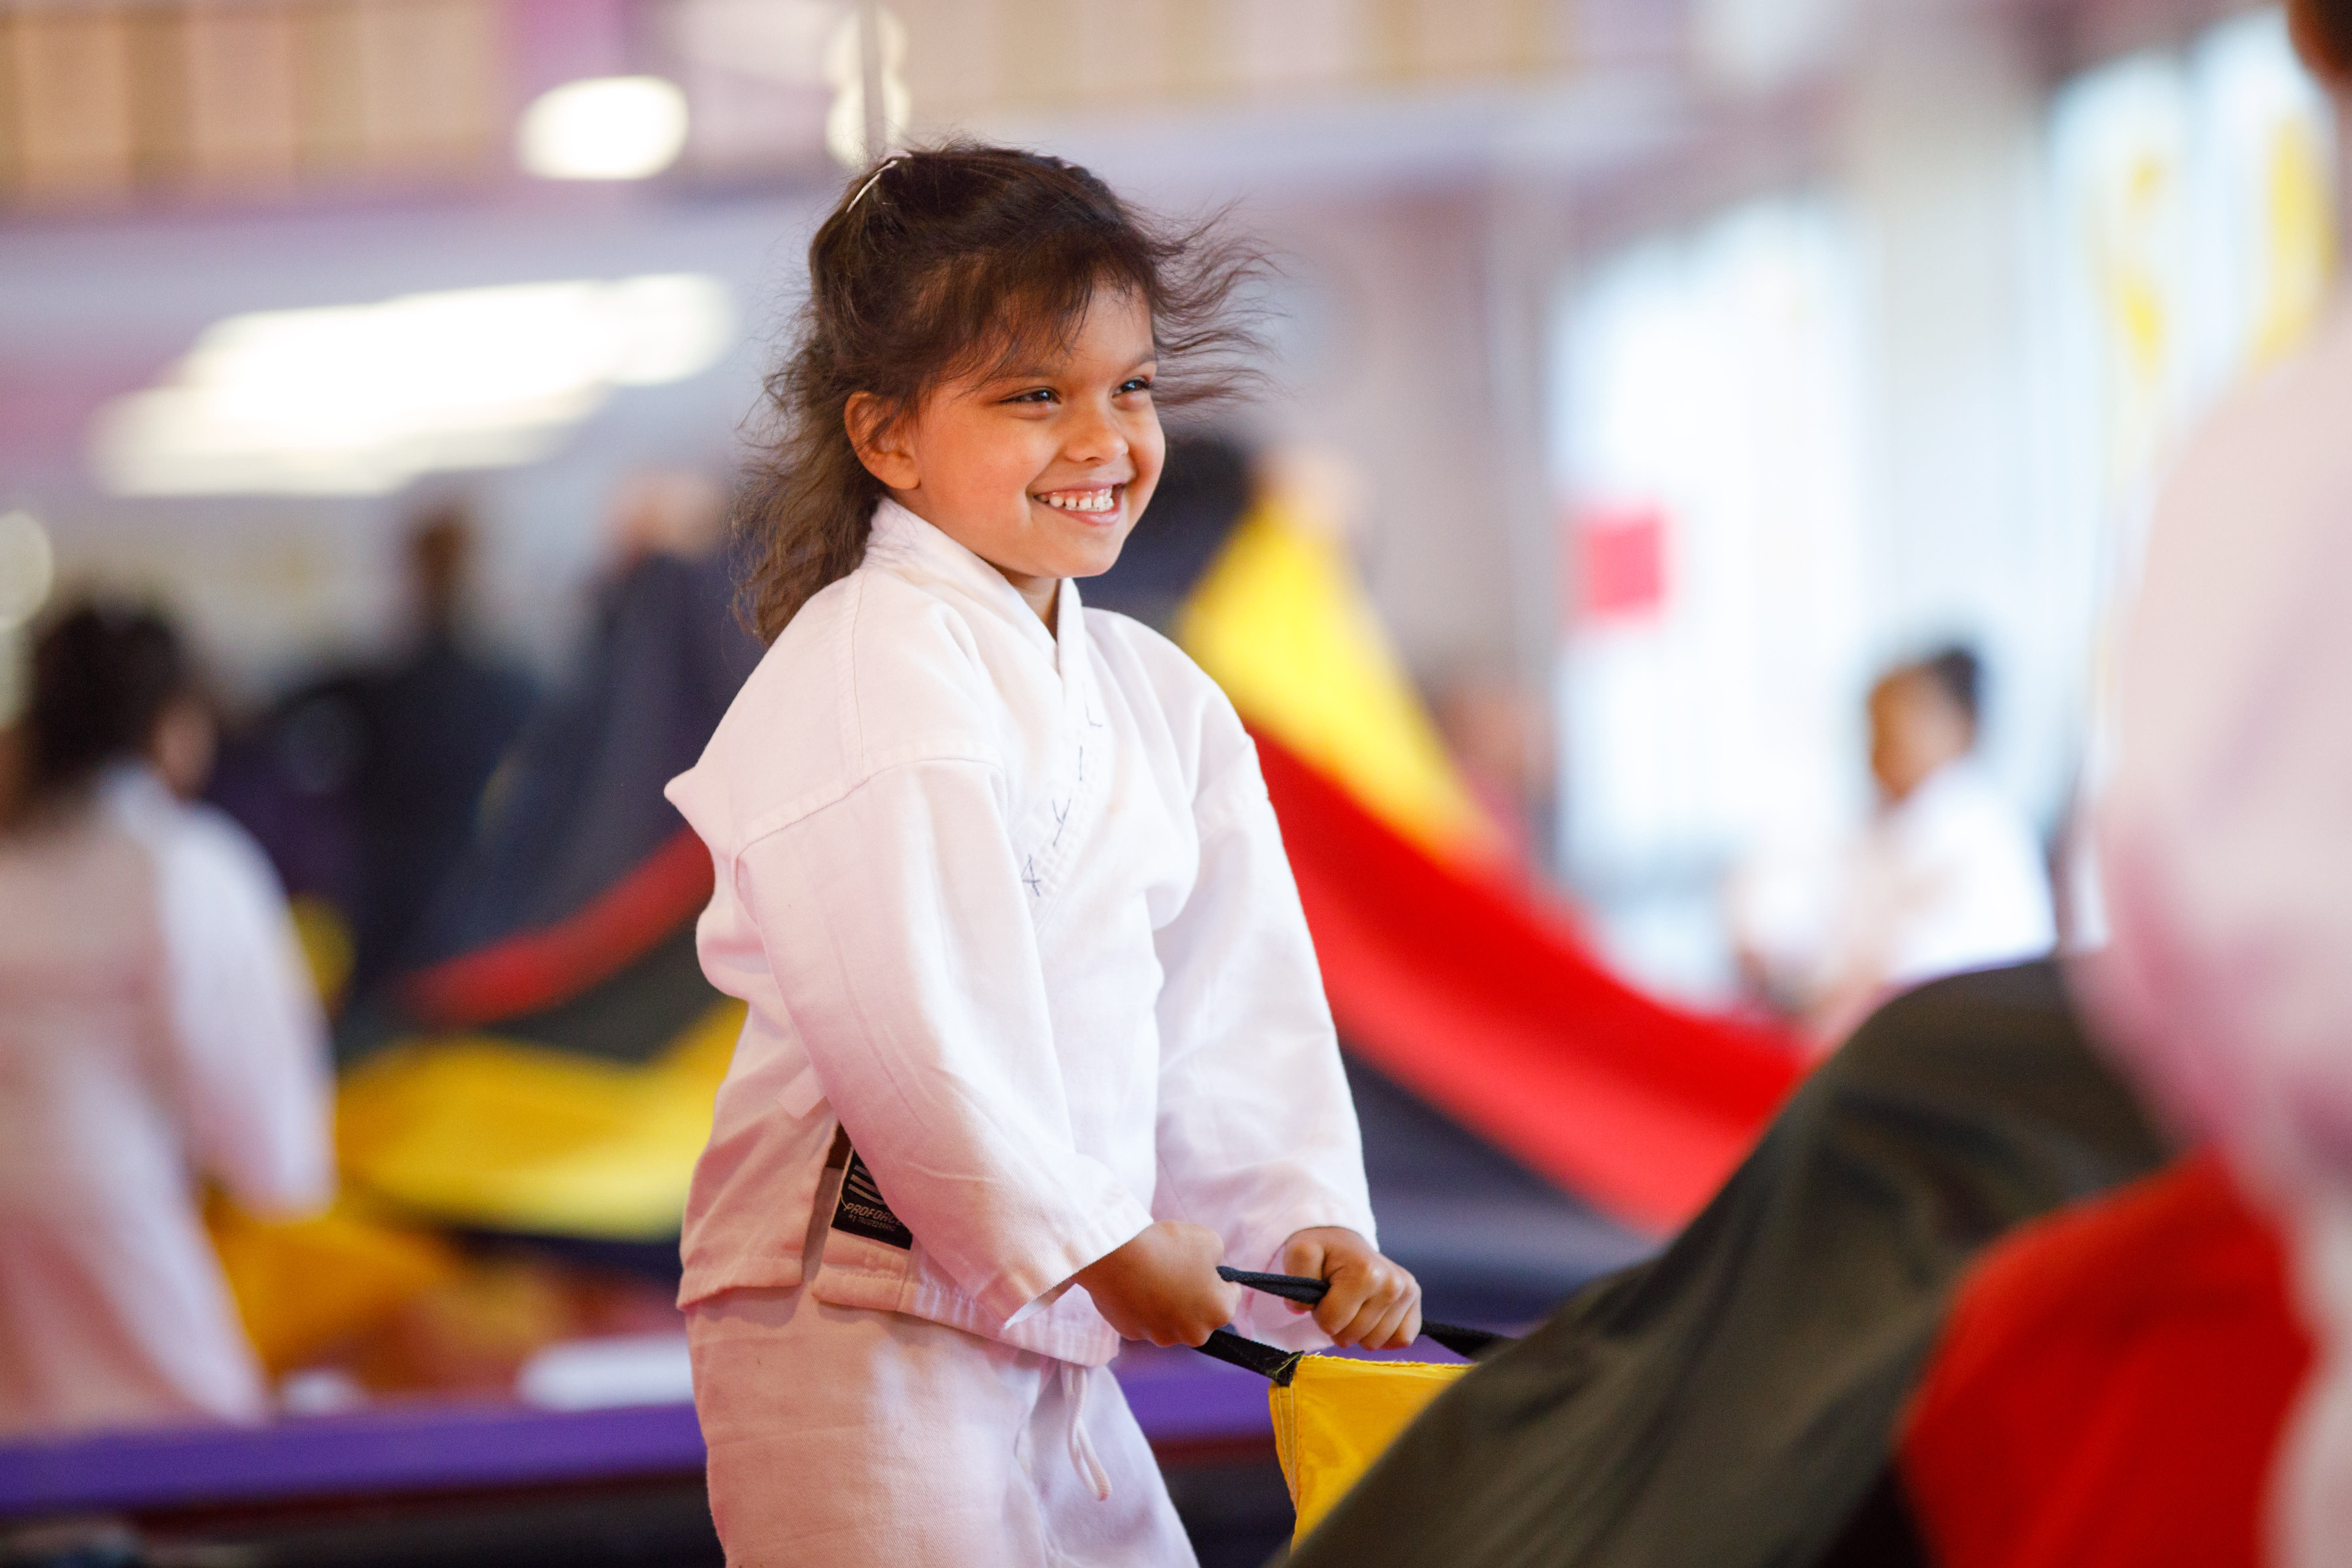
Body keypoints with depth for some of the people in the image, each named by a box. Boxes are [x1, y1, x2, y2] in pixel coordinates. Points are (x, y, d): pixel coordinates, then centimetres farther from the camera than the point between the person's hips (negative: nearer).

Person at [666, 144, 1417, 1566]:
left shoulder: (1155, 696, 14)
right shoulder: (875, 665, -15)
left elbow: (1235, 1000, 14)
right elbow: (908, 1015, -21)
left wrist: (1310, 1220, 0)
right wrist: (1095, 1245, -15)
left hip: (1050, 1337, 9)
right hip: (862, 1327, -9)